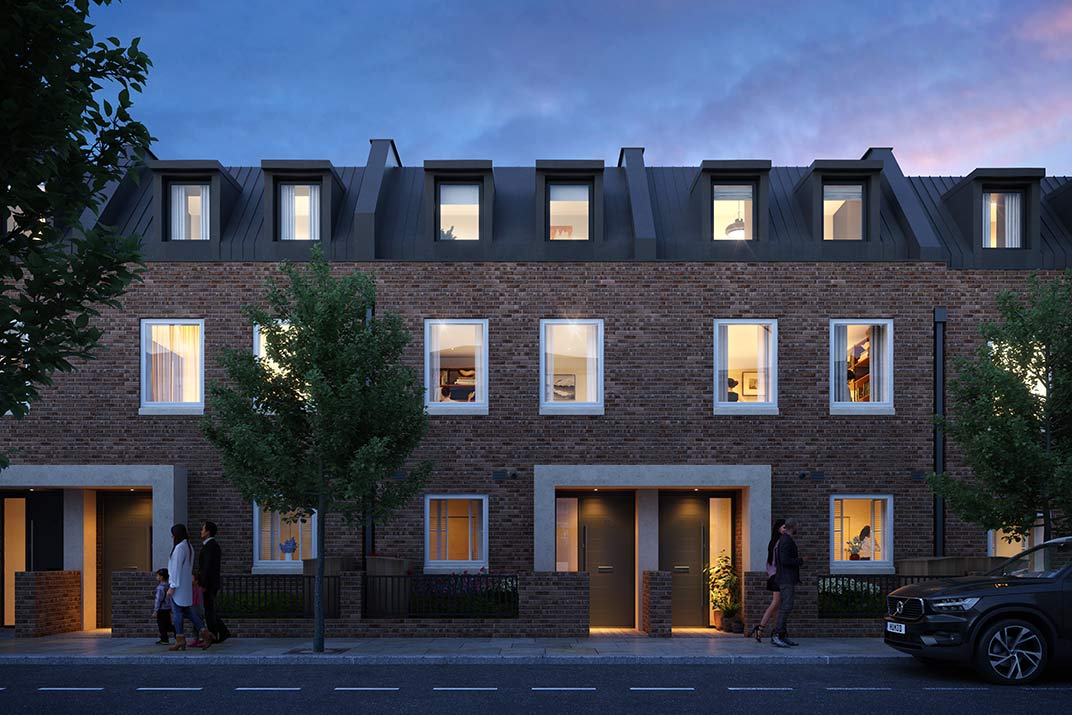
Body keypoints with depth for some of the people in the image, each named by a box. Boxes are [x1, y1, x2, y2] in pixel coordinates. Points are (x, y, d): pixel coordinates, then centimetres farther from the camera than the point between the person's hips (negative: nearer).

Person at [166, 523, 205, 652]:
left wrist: (172, 587, -16)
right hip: (186, 586, 9)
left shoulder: (179, 548, -16)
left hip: (179, 586, -9)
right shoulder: (189, 547, 11)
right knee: (187, 611, 13)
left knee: (177, 613, -1)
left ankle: (180, 640, 3)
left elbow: (176, 568, -18)